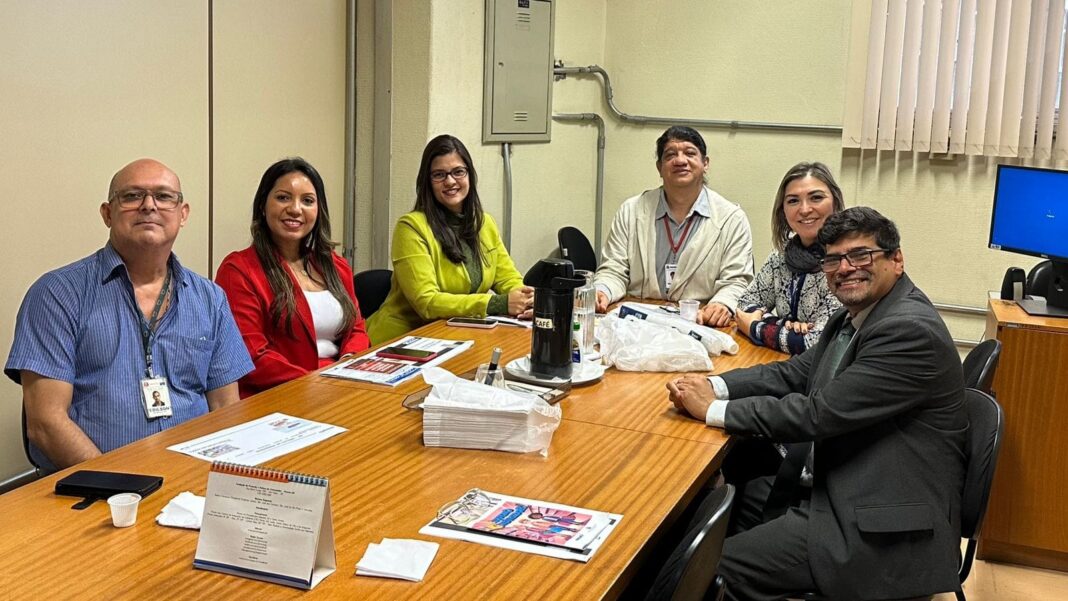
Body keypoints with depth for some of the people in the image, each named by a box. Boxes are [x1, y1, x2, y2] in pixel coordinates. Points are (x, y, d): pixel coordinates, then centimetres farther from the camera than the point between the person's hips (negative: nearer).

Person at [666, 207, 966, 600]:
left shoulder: (910, 331, -23)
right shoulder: (856, 315, 7)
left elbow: (820, 413, -26)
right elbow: (797, 372, 11)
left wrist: (715, 410, -18)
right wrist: (714, 387, -5)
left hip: (885, 528, -9)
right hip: (835, 483, 9)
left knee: (725, 567, -11)